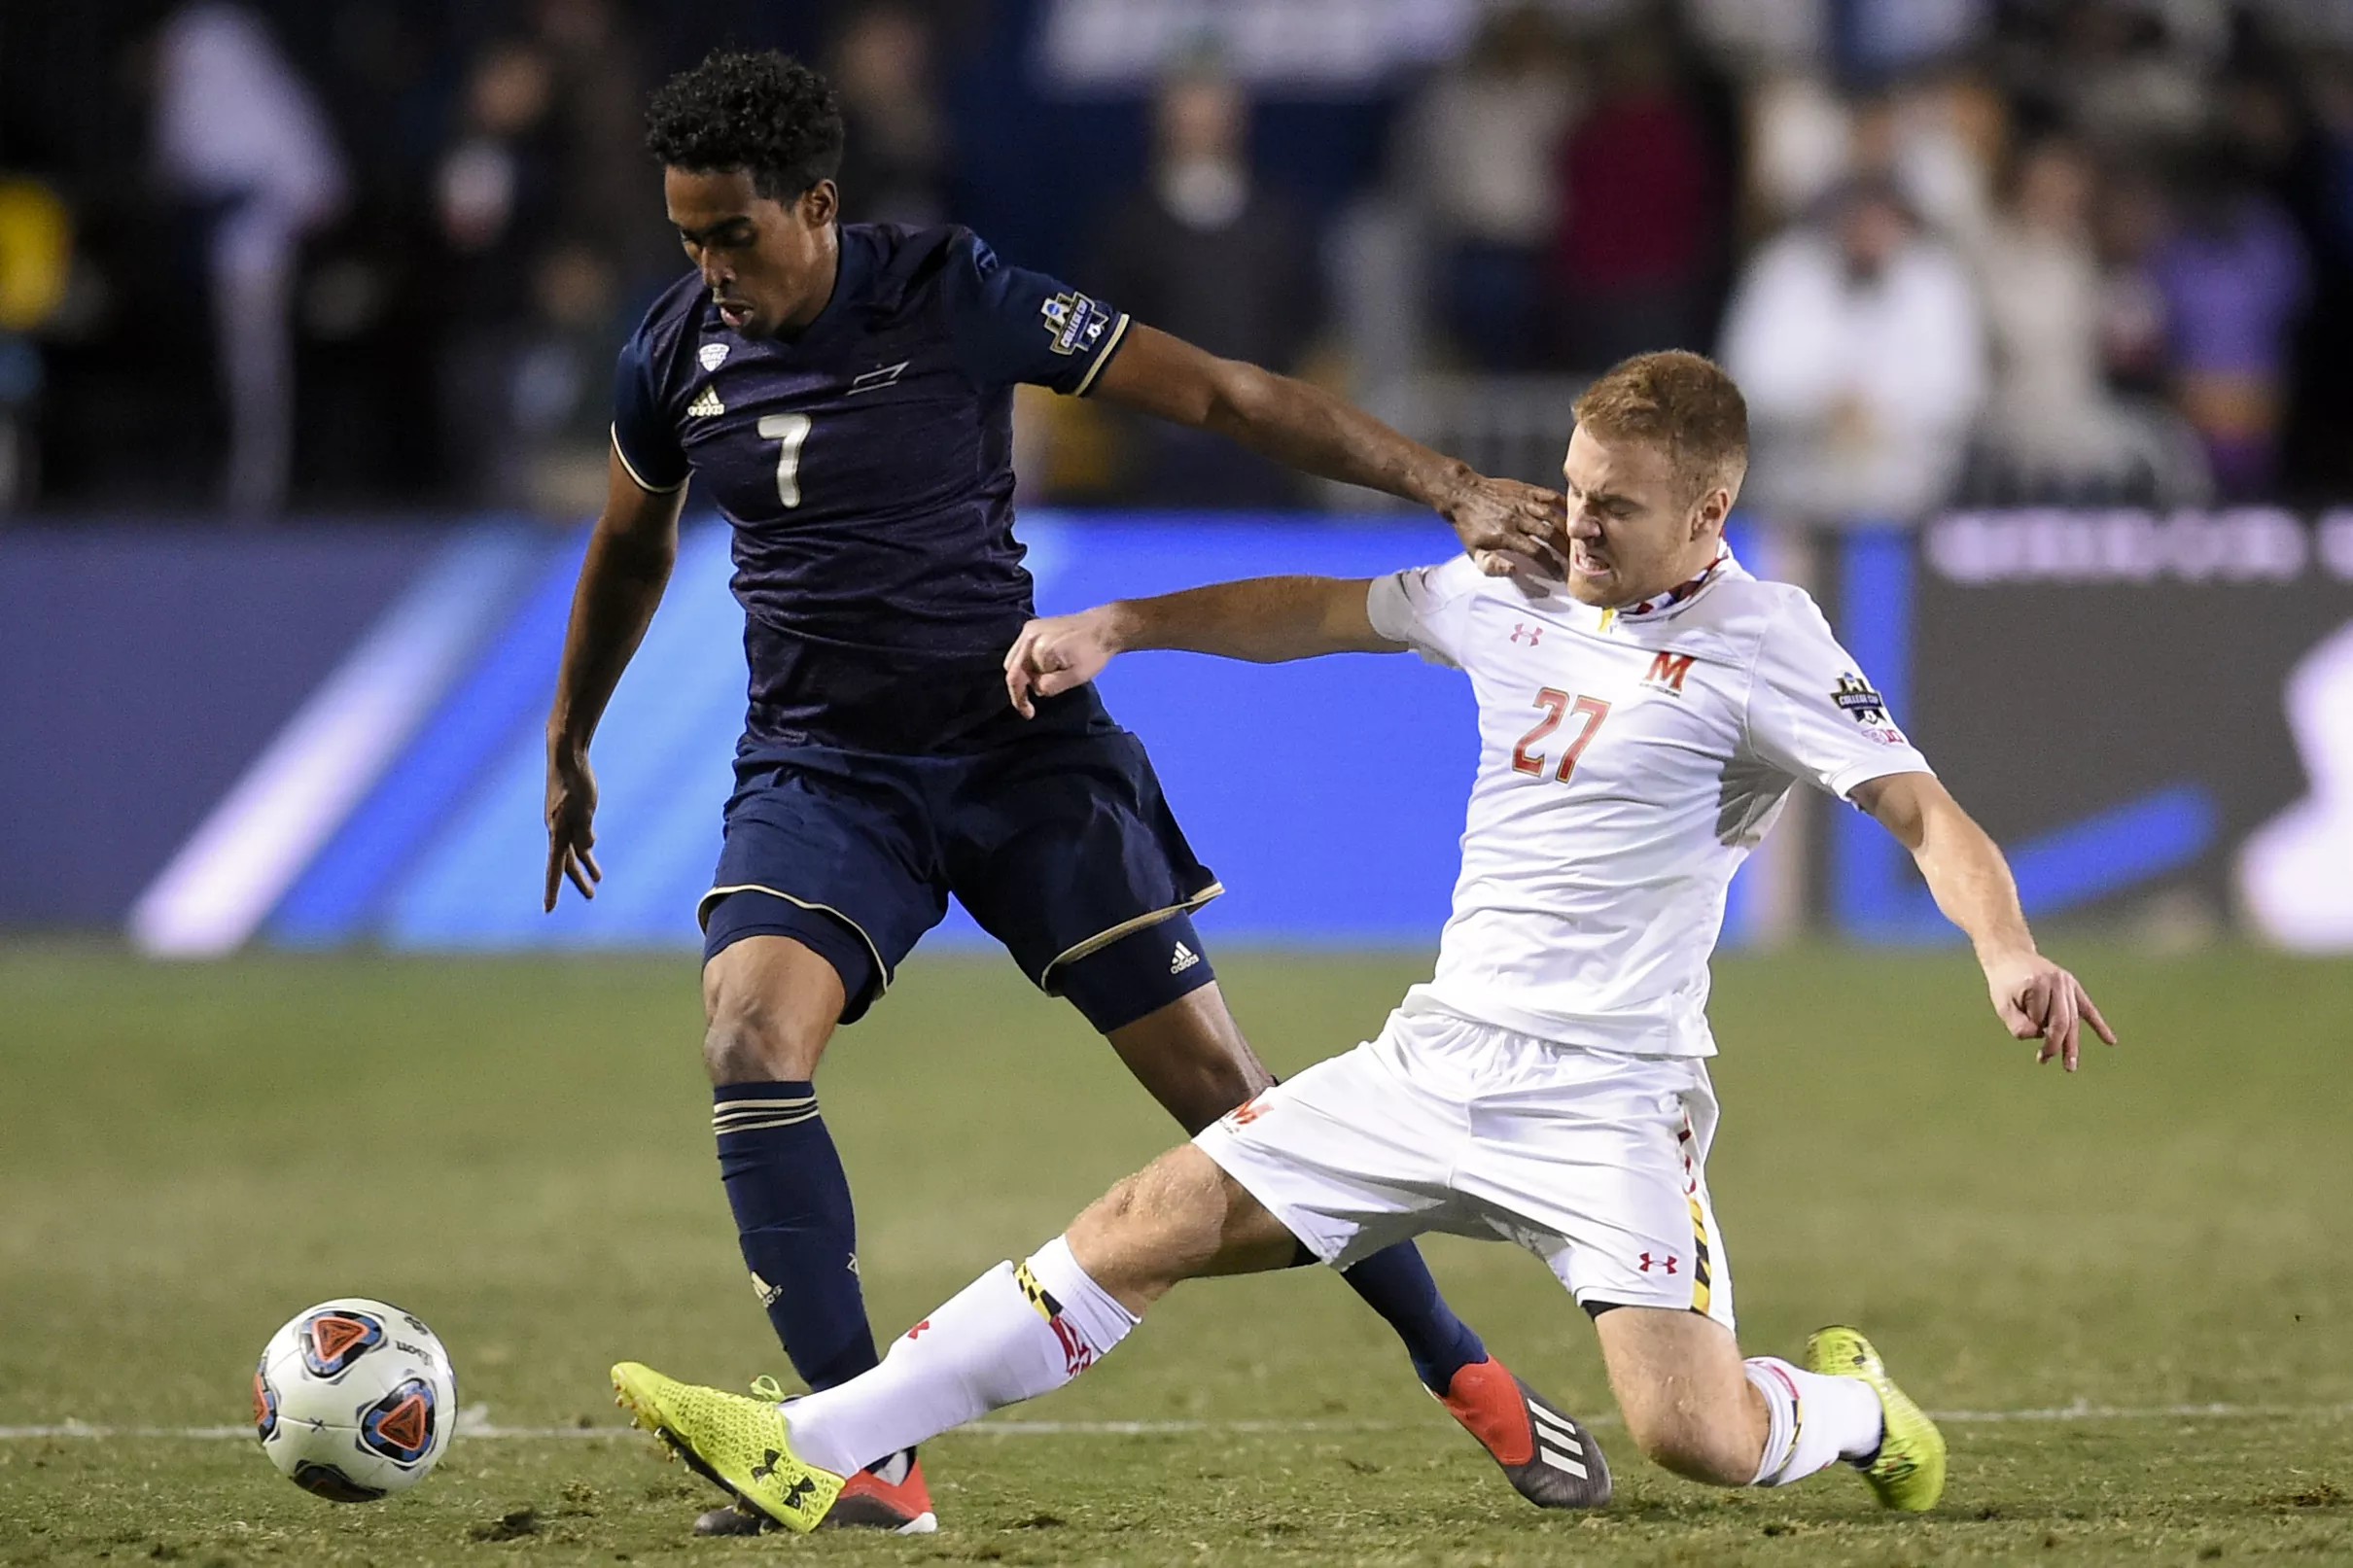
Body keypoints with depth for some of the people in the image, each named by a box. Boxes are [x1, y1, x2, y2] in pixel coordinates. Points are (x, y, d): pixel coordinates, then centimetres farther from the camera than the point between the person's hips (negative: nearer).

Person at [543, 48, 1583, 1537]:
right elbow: (631, 547, 20)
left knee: (1215, 1077, -4)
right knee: (747, 1040, -25)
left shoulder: (955, 299, -13)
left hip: (1021, 747, -2)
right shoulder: (677, 354, -1)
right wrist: (568, 748, 32)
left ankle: (1466, 1373, 15)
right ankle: (873, 1463, -22)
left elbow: (1220, 394, -11)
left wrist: (1449, 487, -16)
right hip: (819, 772, 2)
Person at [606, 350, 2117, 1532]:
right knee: (1145, 1229, -3)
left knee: (1694, 1436, -21)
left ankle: (1852, 1406, 16)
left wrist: (2010, 953, -33)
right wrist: (1112, 627, 21)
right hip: (1437, 1054, 6)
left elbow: (1928, 814, -15)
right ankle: (808, 1452, -5)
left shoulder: (1761, 647, -8)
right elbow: (1315, 612, 26)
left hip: (1607, 1096, -6)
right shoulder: (1516, 595, 10)